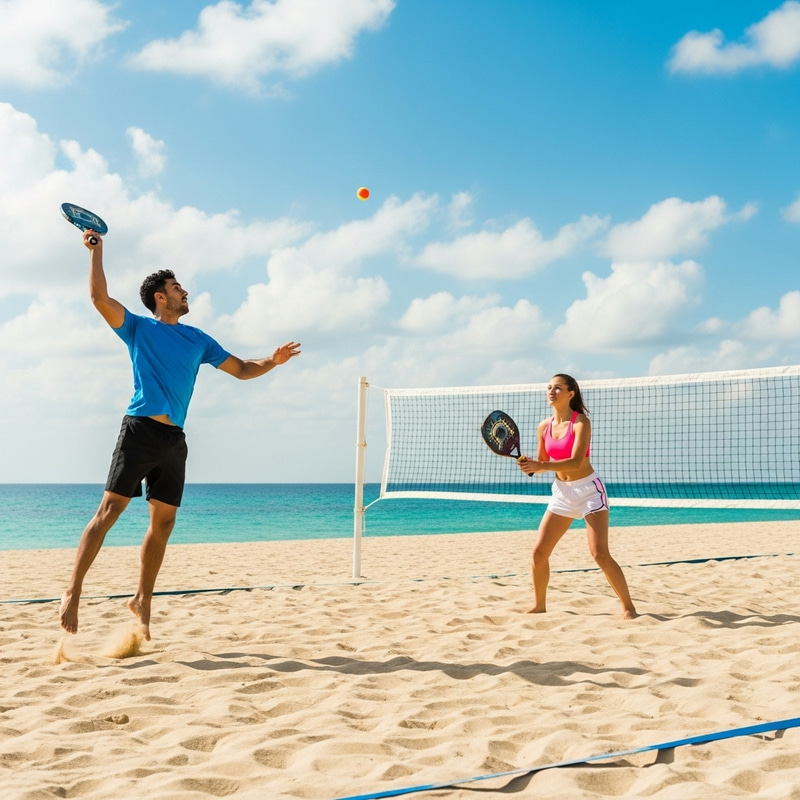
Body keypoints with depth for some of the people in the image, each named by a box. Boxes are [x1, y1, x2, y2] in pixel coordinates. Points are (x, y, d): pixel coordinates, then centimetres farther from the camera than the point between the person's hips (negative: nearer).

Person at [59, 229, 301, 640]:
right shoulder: (138, 328, 7)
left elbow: (240, 368, 23)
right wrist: (96, 251, -6)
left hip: (174, 438, 5)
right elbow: (99, 298, -7)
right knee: (109, 510, -12)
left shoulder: (197, 339, 20)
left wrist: (272, 361, 7)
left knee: (163, 522, 5)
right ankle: (73, 591, -10)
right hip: (140, 431, -5)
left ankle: (143, 599, 16)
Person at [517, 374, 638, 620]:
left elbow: (576, 462, -27)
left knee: (600, 554, -12)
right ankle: (539, 606, 19)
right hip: (561, 491, 6)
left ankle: (628, 608, -1)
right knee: (539, 551, 2)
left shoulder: (581, 422, -15)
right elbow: (543, 463, 12)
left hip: (588, 490, -6)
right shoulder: (544, 427, 3)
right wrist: (529, 465, -10)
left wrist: (541, 466, -35)